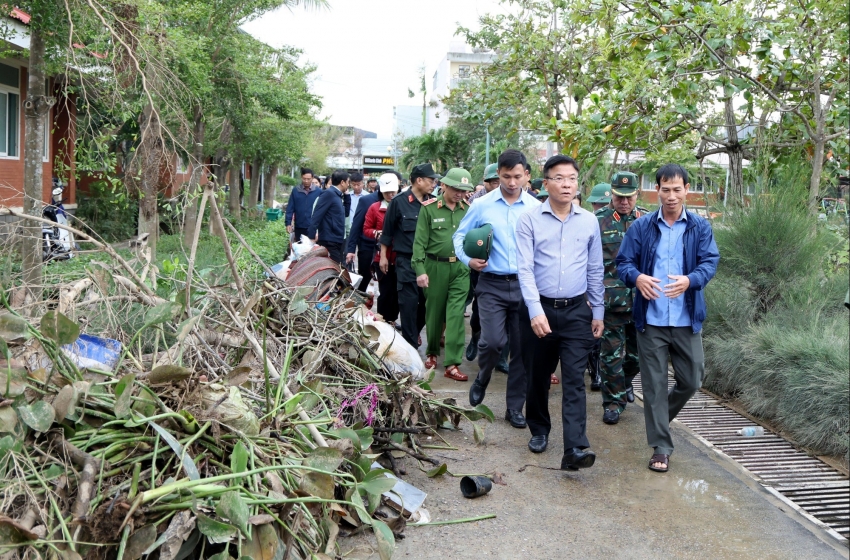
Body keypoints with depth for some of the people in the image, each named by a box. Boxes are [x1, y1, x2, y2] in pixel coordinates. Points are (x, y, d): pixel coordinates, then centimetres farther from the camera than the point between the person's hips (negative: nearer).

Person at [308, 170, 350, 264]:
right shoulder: (329, 193, -12)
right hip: (329, 242, -10)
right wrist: (312, 236, -23)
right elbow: (317, 215, -18)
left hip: (337, 241, 10)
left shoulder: (337, 195, 16)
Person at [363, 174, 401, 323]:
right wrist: (377, 234, -12)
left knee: (397, 291, 7)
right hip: (382, 256, -1)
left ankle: (392, 320, 22)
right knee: (385, 291, 1)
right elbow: (366, 230, 5)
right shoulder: (374, 207, 2)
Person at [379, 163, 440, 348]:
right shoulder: (399, 202, -5)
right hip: (407, 261, -4)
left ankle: (414, 332, 33)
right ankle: (411, 344, 10)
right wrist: (383, 256, 1)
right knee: (409, 302, -1)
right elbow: (388, 231, 1)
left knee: (428, 301, 11)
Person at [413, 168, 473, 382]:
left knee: (456, 314, -4)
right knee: (434, 311, 12)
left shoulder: (468, 209, 4)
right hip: (435, 266, -1)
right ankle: (432, 352, 33)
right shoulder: (429, 208, -2)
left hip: (460, 268, 1)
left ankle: (452, 363, -1)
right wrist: (420, 270, -9)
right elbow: (420, 241, -3)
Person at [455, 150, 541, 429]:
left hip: (526, 285, 2)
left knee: (522, 348, 6)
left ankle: (515, 407, 21)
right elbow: (460, 237, 9)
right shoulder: (482, 206, 1)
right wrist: (469, 260, -9)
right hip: (493, 284, -1)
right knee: (492, 341, -15)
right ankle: (482, 379, 20)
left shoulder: (536, 208, 3)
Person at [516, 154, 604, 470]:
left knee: (574, 380, -7)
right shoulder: (530, 220, -3)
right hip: (539, 309, -1)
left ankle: (575, 449, -11)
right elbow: (525, 268, -10)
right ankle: (539, 430, 33)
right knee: (538, 376, 13)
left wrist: (598, 312, 12)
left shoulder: (589, 222, 5)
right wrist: (536, 311, -20)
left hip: (577, 311, 1)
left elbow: (595, 270, 11)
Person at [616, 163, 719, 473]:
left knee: (691, 380, 9)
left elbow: (710, 261, -5)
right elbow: (623, 262, 1)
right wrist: (637, 277, -23)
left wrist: (689, 280, -27)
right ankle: (660, 448, 14)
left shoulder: (701, 227, 5)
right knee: (654, 384, 3)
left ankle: (660, 416, 38)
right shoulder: (641, 226, 3)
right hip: (651, 319, -1)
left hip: (687, 319, 1)